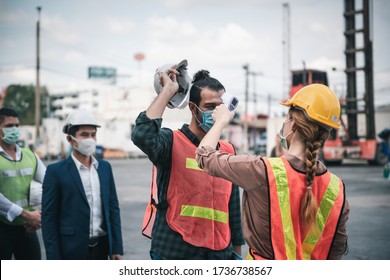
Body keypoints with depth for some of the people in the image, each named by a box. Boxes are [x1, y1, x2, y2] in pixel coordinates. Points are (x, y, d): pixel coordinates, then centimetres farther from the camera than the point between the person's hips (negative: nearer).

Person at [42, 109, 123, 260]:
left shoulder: (105, 167, 8)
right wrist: (54, 258, -10)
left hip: (101, 248, 5)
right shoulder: (56, 171, -6)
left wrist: (117, 248, 5)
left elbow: (113, 207, 10)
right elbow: (49, 217, -6)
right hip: (71, 251, -4)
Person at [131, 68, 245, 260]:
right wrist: (168, 90, -18)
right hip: (175, 254, -5)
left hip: (220, 253, 5)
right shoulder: (173, 142, -6)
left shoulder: (228, 151, 10)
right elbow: (142, 136, -29)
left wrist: (237, 252, 17)